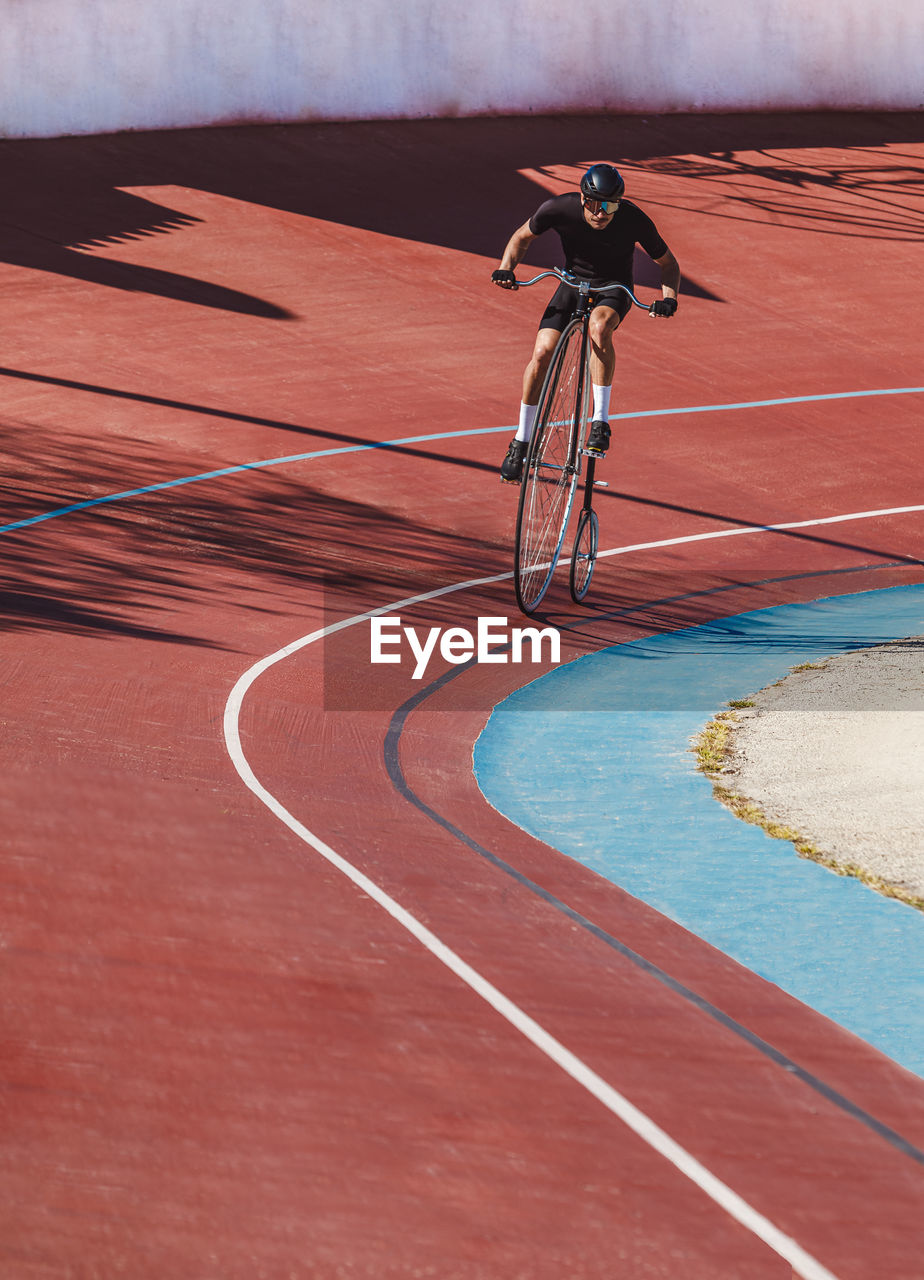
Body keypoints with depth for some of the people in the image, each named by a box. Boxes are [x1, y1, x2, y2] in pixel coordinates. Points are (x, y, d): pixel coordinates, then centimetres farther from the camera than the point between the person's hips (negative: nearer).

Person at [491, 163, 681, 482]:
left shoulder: (635, 221, -25)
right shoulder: (559, 209, -23)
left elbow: (668, 263, -8)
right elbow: (522, 237, -2)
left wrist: (668, 298, -26)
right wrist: (506, 269, -19)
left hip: (614, 288, -2)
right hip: (573, 282, 2)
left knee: (599, 326, -36)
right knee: (542, 352, -16)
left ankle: (600, 420, -26)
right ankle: (521, 441, 2)